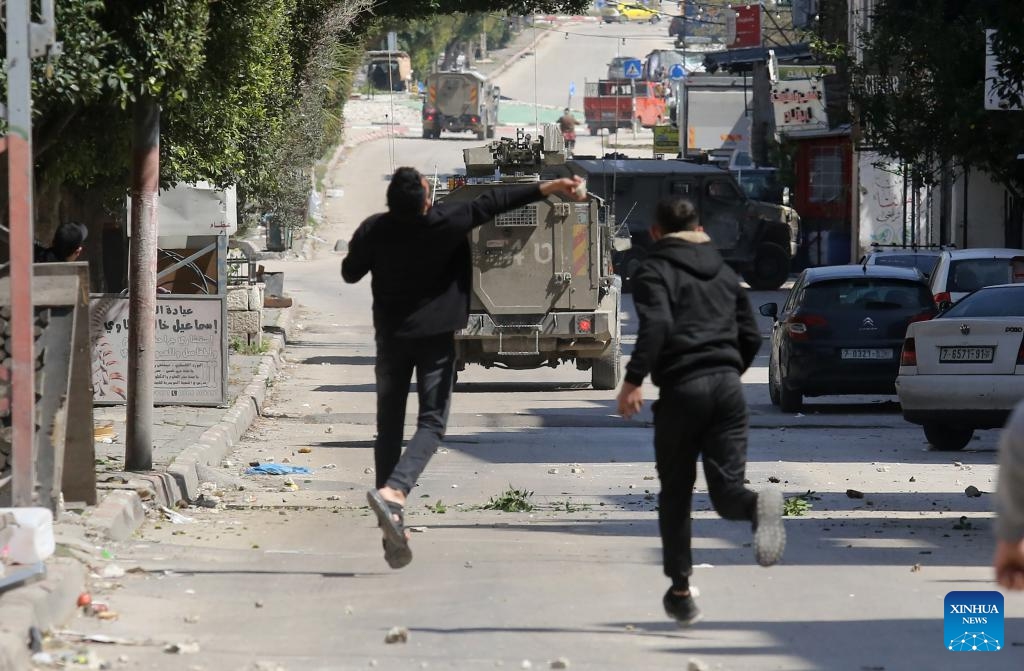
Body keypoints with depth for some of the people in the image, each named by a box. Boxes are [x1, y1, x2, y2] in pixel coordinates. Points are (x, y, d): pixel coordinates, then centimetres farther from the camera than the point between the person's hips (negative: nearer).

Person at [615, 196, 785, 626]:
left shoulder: (654, 271, 2)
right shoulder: (724, 273, 20)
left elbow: (656, 325, -16)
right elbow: (751, 337, 19)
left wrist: (633, 379, -18)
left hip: (681, 389, -4)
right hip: (728, 386, 4)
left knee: (675, 493, 10)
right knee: (726, 492, 0)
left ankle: (680, 591, 11)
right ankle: (760, 505, -36)